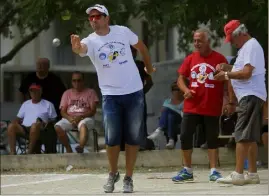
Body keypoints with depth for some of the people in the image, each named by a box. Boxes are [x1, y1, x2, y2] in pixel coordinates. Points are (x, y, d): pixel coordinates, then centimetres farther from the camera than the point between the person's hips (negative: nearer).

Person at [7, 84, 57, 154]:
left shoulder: (48, 104, 17)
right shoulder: (25, 104, 29)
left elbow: (53, 119, 14)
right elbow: (19, 118, 26)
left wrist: (46, 123, -7)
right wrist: (15, 122, 3)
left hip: (39, 129, -4)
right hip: (24, 129, 4)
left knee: (35, 125, -41)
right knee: (11, 126, -27)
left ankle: (30, 152, -36)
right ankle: (12, 153, -35)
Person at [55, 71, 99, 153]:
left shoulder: (90, 92, 9)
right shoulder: (67, 93, 17)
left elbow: (93, 111, 0)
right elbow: (63, 111, 9)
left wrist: (80, 117, -17)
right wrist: (70, 118, -14)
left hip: (85, 118, -3)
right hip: (69, 118, 3)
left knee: (83, 125, -40)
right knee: (58, 127, -29)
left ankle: (81, 147, -59)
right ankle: (68, 149, -19)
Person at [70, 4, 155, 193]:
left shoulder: (123, 31, -3)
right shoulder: (90, 41, -8)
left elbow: (141, 46, 15)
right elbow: (82, 49, -33)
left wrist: (149, 68, 23)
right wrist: (77, 48, -57)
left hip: (134, 92, 1)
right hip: (110, 95, -1)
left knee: (133, 138, 3)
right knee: (112, 139, -3)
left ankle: (128, 178, 13)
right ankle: (113, 174, 20)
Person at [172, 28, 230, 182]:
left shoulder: (219, 59, -3)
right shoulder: (190, 59, 7)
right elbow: (181, 78, 12)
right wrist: (186, 90, -8)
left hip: (212, 108, -3)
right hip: (191, 107, 3)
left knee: (212, 139, 5)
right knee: (185, 136, 2)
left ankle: (214, 171, 10)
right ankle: (187, 171, 14)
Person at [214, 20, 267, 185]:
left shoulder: (251, 46, -13)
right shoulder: (246, 47, 20)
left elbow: (246, 73, -21)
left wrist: (226, 75, -12)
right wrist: (228, 68, 11)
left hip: (251, 96, -11)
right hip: (250, 97, 11)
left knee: (242, 136, -13)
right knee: (251, 137, 11)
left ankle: (238, 174, -17)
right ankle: (253, 174, 14)